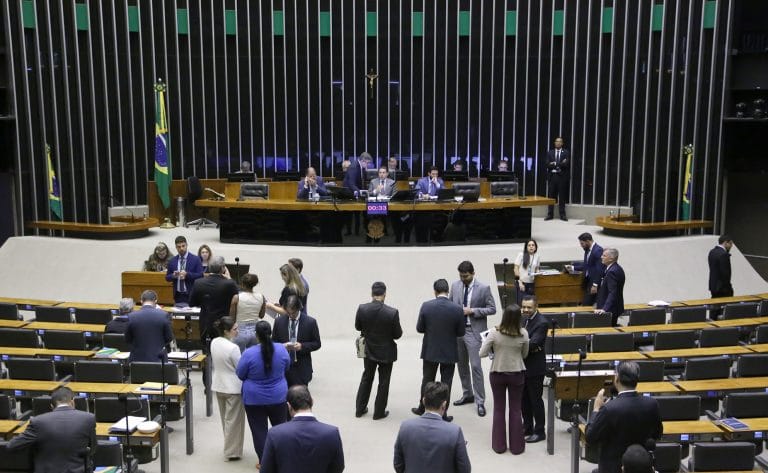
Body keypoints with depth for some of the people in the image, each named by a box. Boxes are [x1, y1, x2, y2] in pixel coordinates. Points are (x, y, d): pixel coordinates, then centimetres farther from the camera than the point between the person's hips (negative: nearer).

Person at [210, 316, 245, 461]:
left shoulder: (214, 343, -4)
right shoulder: (233, 348, -25)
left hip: (218, 386, 7)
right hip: (233, 388, -7)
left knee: (225, 418, 21)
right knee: (233, 420, 7)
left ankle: (229, 446, 34)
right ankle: (232, 452, 15)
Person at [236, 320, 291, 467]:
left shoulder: (249, 353, -21)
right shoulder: (281, 349, -13)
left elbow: (240, 375, -7)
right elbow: (286, 368, 5)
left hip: (254, 399, -2)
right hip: (278, 397, 3)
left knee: (259, 431, 10)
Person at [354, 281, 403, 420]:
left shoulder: (362, 308, -16)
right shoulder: (392, 312, -24)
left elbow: (357, 327, -1)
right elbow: (397, 334, -15)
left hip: (369, 350, 3)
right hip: (386, 352, -3)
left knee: (366, 379, 22)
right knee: (383, 382, 14)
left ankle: (360, 409, 31)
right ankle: (379, 412, 23)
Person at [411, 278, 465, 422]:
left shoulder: (426, 306, -13)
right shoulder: (457, 308, -14)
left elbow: (419, 328, -5)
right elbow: (461, 333, -6)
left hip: (430, 351, 1)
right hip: (449, 352, -1)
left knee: (427, 380, 18)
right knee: (446, 383, 11)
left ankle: (422, 408, 31)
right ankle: (443, 413, 17)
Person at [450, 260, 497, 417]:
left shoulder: (483, 288, -10)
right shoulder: (455, 286, 3)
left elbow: (492, 309, -7)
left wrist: (472, 311, -17)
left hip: (474, 331, -5)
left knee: (476, 366, -7)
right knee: (461, 364, 15)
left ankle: (480, 401, 2)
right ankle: (467, 394, 32)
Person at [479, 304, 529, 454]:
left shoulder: (494, 332, -18)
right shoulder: (523, 334, -14)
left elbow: (482, 353, -13)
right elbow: (524, 354, 1)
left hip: (497, 374, 0)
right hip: (517, 374, 1)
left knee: (499, 409, 15)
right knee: (515, 409, 13)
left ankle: (499, 445, 23)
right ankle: (516, 446, 21)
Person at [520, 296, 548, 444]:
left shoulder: (541, 323, -18)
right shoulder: (526, 319, 8)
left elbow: (533, 343, -26)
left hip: (535, 368, -8)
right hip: (524, 366, 8)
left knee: (535, 400, 2)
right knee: (524, 398, 17)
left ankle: (539, 432, 14)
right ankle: (527, 427, 31)